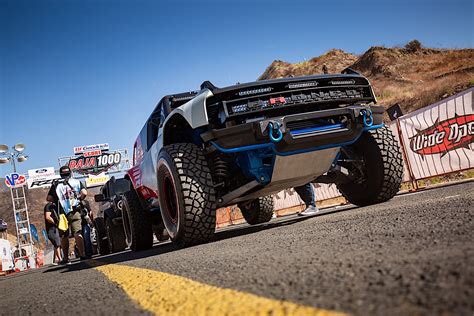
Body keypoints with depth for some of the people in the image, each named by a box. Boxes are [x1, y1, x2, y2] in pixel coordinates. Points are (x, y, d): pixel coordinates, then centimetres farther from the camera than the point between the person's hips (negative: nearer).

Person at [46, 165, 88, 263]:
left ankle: (66, 258, 9)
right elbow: (84, 193, -6)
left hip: (62, 213, 1)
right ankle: (82, 254, -16)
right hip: (75, 212, 0)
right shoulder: (76, 182, 6)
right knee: (78, 234, -5)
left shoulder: (55, 185, 7)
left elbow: (48, 198, 1)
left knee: (64, 236, 8)